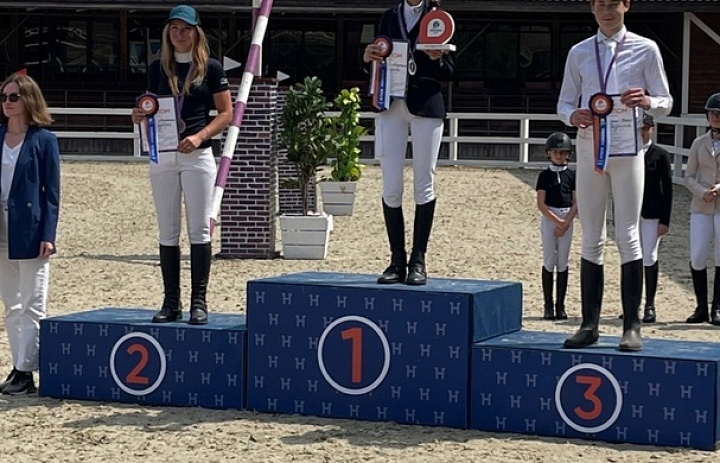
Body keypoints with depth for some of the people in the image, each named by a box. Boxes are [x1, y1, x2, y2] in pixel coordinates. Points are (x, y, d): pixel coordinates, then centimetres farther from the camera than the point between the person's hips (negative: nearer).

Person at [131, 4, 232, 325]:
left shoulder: (210, 68, 1)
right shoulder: (158, 68, 10)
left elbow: (226, 113, 0)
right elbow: (150, 109, 17)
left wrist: (199, 136, -14)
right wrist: (139, 116, -6)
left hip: (197, 155, -3)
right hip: (162, 156, 3)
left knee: (199, 229, -3)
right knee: (167, 232, 4)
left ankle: (198, 301, 1)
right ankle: (171, 302, 9)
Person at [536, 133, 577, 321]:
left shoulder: (571, 175, 5)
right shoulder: (545, 176, 1)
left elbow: (576, 203, 2)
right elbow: (541, 203, -4)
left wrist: (565, 223, -10)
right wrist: (557, 221, -12)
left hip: (567, 219, 2)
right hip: (549, 218, -1)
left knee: (562, 263, 3)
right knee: (549, 261, -2)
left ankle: (560, 305, 7)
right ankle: (548, 306, 1)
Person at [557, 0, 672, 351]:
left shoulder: (645, 50, 3)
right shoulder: (579, 53, 11)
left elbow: (665, 103, 4)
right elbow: (564, 102, 13)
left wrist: (647, 101, -19)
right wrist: (572, 115, -11)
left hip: (627, 150, -3)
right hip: (589, 149, 3)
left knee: (628, 236, -4)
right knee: (591, 239, 4)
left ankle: (632, 326, -1)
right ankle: (589, 325, 7)